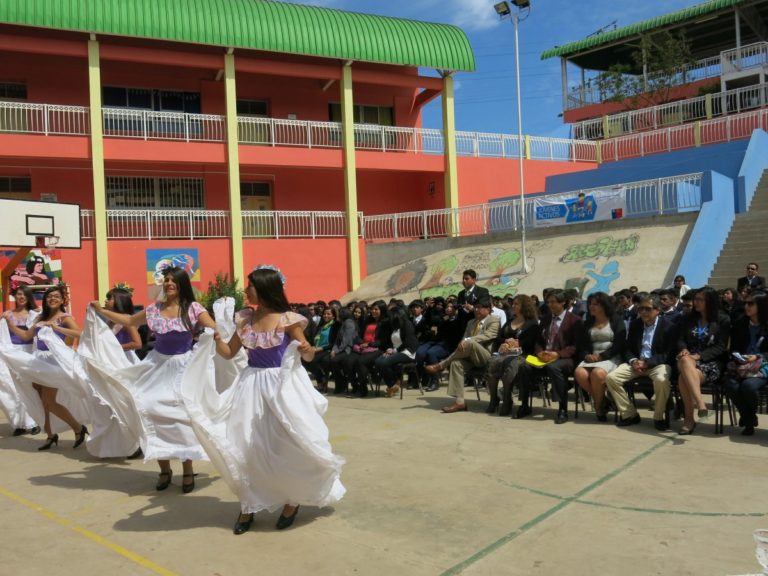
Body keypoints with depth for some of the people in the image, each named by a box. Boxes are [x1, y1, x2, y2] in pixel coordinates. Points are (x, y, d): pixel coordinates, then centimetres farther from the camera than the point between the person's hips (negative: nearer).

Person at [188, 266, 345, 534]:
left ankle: (292, 499, 24)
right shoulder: (245, 318, 3)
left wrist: (307, 350, -26)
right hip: (252, 385, 5)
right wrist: (216, 339, -8)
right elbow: (229, 352, 11)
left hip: (283, 385, -5)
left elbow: (307, 356, -3)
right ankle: (250, 504, 20)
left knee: (286, 444, 0)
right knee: (247, 445, 5)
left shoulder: (287, 319, -11)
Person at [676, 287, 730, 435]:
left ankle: (689, 418, -32)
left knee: (683, 378, -36)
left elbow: (721, 347, -3)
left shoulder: (723, 320, 5)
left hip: (711, 363, -3)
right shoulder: (689, 319, 18)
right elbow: (680, 339, 13)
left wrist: (699, 356, -17)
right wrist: (684, 350, -12)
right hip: (689, 360, 3)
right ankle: (699, 402, -45)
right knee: (685, 360, -38)